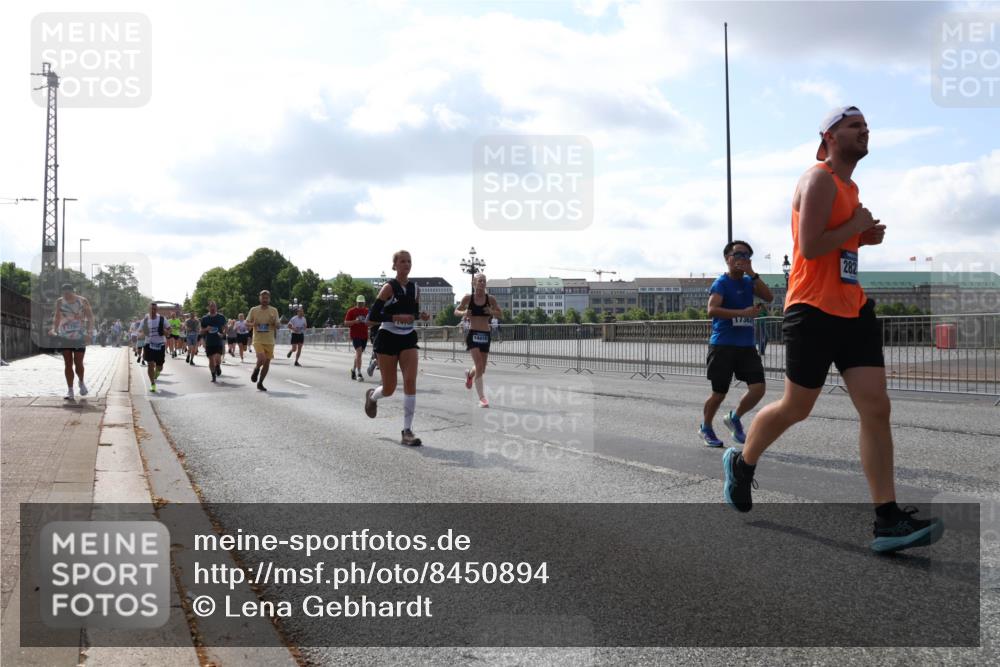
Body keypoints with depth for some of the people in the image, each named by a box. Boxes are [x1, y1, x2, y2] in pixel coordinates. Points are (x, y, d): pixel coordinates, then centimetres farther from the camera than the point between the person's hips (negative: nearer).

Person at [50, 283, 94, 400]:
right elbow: (57, 318, 14)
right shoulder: (59, 302, 5)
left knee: (78, 363, -3)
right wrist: (54, 329, -1)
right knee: (68, 364, 0)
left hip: (79, 337, -2)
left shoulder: (83, 302, -4)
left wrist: (88, 333, -14)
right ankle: (70, 391, 3)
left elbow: (90, 318, -3)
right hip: (64, 337, 2)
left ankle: (81, 382, 28)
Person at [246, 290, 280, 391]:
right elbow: (247, 323, 9)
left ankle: (260, 383, 20)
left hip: (270, 341, 3)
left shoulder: (274, 310, 5)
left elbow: (278, 326, 8)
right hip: (258, 340, -3)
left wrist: (274, 323, -14)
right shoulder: (254, 310, 1)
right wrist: (253, 324, -13)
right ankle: (256, 369, 10)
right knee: (262, 358, -24)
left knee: (267, 363, 4)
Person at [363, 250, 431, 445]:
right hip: (388, 338, -4)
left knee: (410, 381, -13)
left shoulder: (414, 289, 6)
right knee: (389, 389, 3)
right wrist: (396, 317, -26)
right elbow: (372, 315, -14)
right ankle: (372, 396, 42)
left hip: (408, 339, 4)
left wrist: (421, 316, -4)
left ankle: (407, 431, -7)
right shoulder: (389, 287, -10)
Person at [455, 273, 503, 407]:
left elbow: (500, 314, 8)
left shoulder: (490, 299, 1)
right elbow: (456, 311, 8)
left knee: (482, 369, 11)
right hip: (473, 334, -3)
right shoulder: (468, 298, -2)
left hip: (485, 335, 3)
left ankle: (469, 374, 48)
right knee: (479, 366, -17)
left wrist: (492, 312, -13)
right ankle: (482, 398, -13)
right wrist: (463, 313, -14)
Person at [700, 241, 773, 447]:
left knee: (758, 388, -7)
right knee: (719, 393, 1)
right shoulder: (721, 282, -6)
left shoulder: (748, 282, 12)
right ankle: (705, 428, 25)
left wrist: (752, 274, -8)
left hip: (746, 345, 5)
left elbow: (769, 297, -2)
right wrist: (743, 312, -26)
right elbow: (712, 310, -21)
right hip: (723, 345, -5)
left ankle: (734, 418, 18)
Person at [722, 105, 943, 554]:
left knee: (876, 408, -4)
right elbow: (809, 248, -21)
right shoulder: (820, 180, -11)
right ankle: (741, 463, 33)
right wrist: (856, 227, -11)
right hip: (814, 311, -8)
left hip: (853, 310, 8)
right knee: (796, 408, 6)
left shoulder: (848, 187, 18)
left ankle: (887, 522, -5)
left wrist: (865, 236, 10)